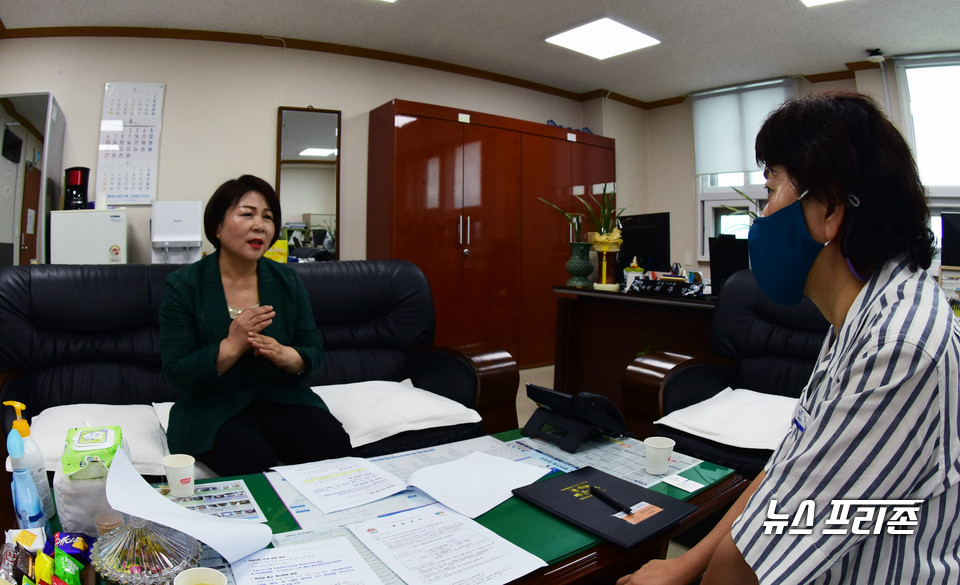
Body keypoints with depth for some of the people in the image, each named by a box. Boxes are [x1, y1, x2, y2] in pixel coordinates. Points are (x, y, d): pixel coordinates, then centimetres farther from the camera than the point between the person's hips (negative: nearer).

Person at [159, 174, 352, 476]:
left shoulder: (287, 281, 4)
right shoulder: (183, 286, -4)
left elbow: (314, 354, 3)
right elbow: (176, 375, -9)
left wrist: (284, 355, -20)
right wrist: (231, 347, -25)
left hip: (283, 397, 3)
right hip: (214, 406, -3)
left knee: (335, 446, -23)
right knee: (254, 461, -32)